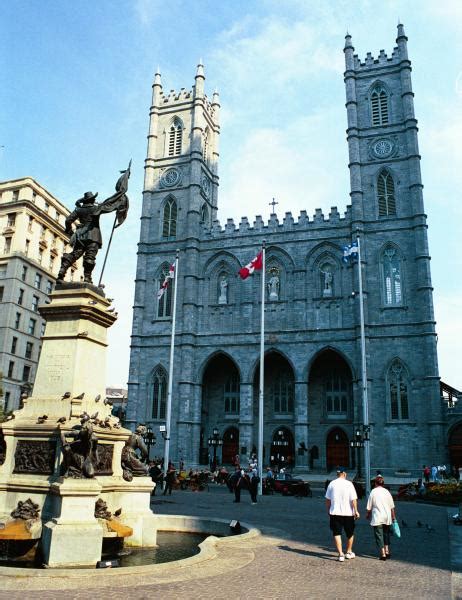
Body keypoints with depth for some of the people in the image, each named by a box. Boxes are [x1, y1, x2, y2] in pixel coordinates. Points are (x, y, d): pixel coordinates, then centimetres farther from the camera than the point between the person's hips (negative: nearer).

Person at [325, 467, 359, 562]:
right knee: (350, 534, 18)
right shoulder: (349, 484, -8)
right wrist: (356, 511, -3)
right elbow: (353, 499, -11)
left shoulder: (332, 484, 0)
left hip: (335, 513, 1)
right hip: (348, 513, -1)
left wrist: (328, 510, 17)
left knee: (337, 534, 6)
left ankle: (341, 554, -1)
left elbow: (328, 499, 6)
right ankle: (349, 552, 31)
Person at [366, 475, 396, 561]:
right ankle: (387, 552, 21)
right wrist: (393, 516, 17)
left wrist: (368, 515, 13)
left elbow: (369, 507, -2)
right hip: (387, 517, 4)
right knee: (386, 534, 19)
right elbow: (392, 506, 7)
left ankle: (383, 554, -1)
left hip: (377, 518, -4)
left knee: (379, 535, 2)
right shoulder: (387, 492, 3)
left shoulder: (373, 492, -6)